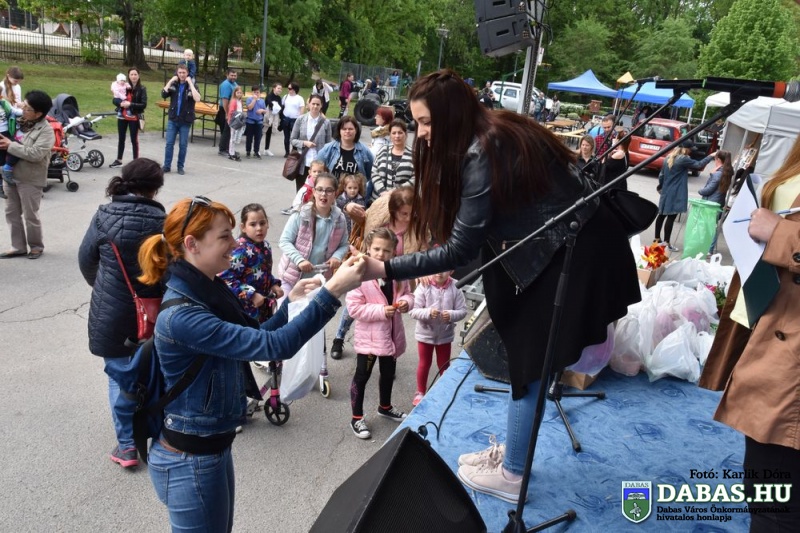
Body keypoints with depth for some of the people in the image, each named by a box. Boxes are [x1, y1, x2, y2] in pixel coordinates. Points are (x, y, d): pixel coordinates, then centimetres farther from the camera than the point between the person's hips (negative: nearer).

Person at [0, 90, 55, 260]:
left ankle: (36, 246, 22)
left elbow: (36, 154, -26)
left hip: (30, 180, -7)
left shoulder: (46, 131, -15)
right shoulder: (18, 121, 6)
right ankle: (18, 247, 23)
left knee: (30, 215, 3)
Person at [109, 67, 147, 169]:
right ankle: (119, 160, 25)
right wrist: (121, 103, -19)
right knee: (121, 139, 14)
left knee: (134, 140, 2)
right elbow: (114, 100, 2)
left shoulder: (142, 89, -7)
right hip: (122, 117, 4)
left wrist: (130, 104, -21)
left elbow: (144, 105, -13)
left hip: (134, 118, -4)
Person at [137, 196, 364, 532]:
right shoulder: (181, 316, -28)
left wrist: (290, 303, -2)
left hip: (213, 447, 9)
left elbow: (253, 339, 11)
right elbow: (273, 346, -32)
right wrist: (332, 292, -33)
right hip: (190, 460, -9)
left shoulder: (208, 291, 0)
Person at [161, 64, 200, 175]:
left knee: (183, 145, 4)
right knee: (169, 143, 2)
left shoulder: (191, 86, -2)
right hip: (172, 119, 2)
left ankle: (181, 166, 15)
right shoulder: (173, 84, 4)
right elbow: (163, 94, -10)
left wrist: (190, 83, -19)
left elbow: (197, 98, -21)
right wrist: (171, 81, -11)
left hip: (185, 121, -2)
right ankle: (167, 165, 11)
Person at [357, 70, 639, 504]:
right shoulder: (494, 133, 4)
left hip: (575, 257, -9)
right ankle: (512, 453, 32)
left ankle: (511, 476, 20)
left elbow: (460, 249, -24)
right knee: (525, 357, 16)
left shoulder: (482, 155, -25)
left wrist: (386, 269, -22)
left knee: (529, 363, 2)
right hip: (568, 247, 9)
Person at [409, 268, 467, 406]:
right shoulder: (424, 286, -17)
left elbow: (462, 310, -9)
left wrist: (451, 315, -28)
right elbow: (414, 311, -17)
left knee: (444, 365, 18)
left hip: (445, 334, 1)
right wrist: (428, 313, -34)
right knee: (424, 364, 17)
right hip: (425, 333, -1)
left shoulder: (455, 287, -13)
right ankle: (420, 393, 36)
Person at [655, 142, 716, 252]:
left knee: (662, 215, 14)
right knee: (671, 218, -6)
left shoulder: (669, 158, 9)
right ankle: (667, 243, -3)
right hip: (675, 194, -8)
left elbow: (661, 174, 14)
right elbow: (699, 165, -11)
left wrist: (661, 185, 28)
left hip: (666, 192, 9)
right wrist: (711, 156, 2)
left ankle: (657, 238, 22)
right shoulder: (683, 159, -14)